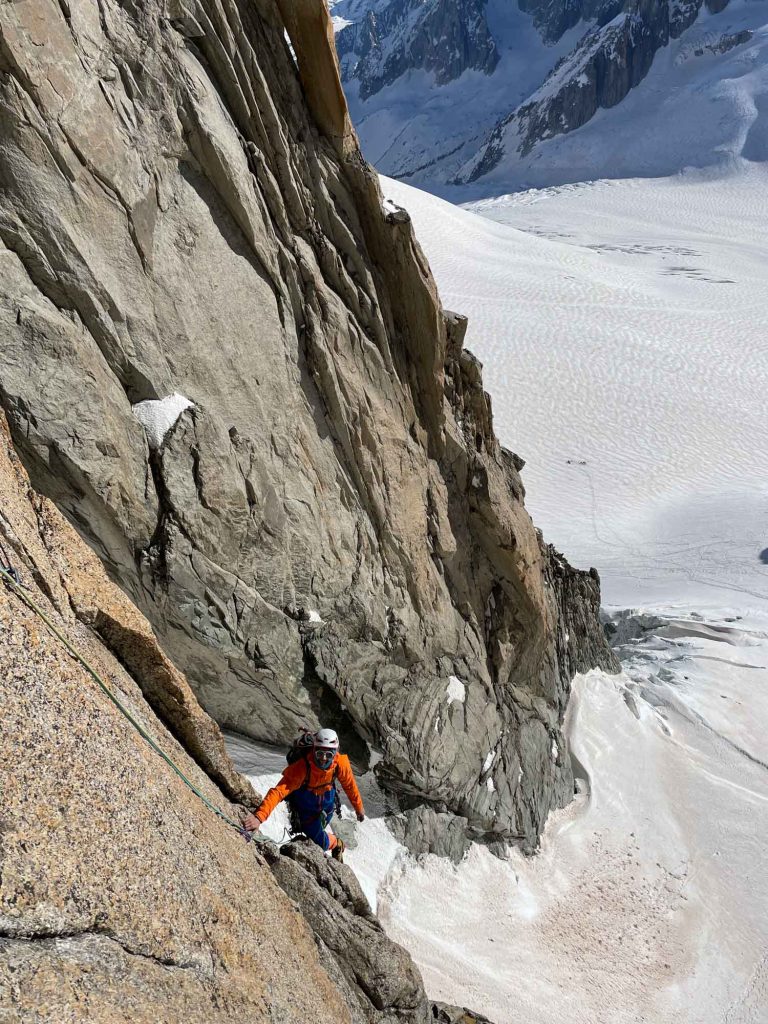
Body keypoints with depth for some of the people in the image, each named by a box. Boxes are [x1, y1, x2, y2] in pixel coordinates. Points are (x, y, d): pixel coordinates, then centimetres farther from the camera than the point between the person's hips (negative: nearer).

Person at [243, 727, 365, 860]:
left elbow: (349, 784, -9)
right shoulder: (301, 767, -39)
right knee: (317, 840, -1)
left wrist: (359, 807, 4)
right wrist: (258, 816, -59)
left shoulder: (340, 762, -28)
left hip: (327, 804, 2)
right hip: (306, 808, -2)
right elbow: (279, 791, -47)